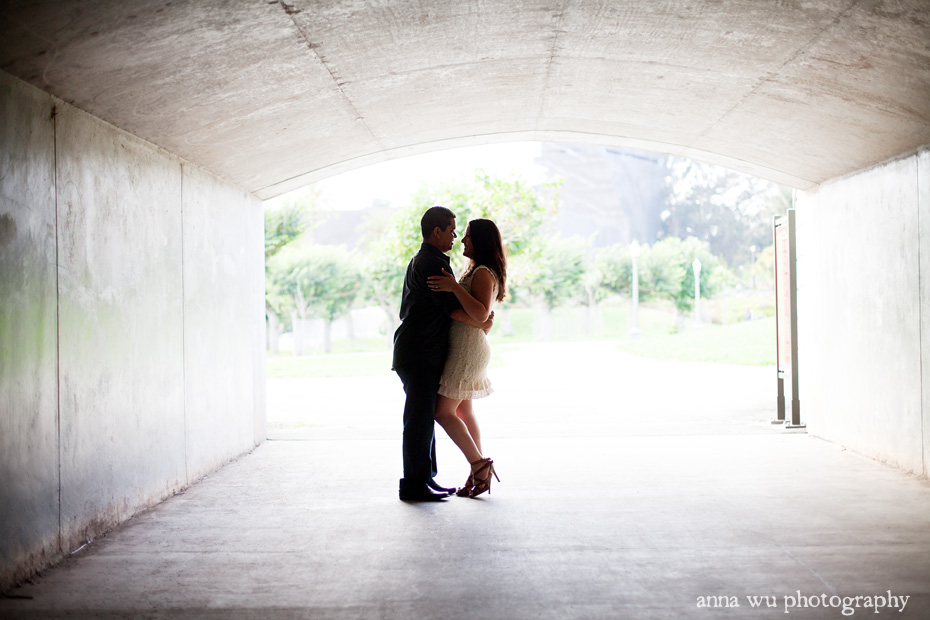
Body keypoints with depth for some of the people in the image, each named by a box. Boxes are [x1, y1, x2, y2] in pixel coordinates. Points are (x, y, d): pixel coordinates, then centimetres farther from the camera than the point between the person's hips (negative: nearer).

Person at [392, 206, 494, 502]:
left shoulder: (420, 261, 21)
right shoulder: (432, 263, -13)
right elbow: (451, 306, -16)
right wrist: (482, 324, -3)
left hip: (423, 355, 11)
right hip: (420, 355, -11)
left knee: (425, 416, 12)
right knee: (420, 418, -7)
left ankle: (426, 478, 18)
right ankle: (414, 484, -4)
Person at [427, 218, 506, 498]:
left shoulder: (483, 273, -14)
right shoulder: (476, 272, 18)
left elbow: (481, 314, -27)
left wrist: (455, 287, -30)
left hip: (468, 348, -10)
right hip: (464, 347, 10)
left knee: (443, 411, -10)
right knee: (462, 412, 11)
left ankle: (479, 464, -5)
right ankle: (478, 473, 14)